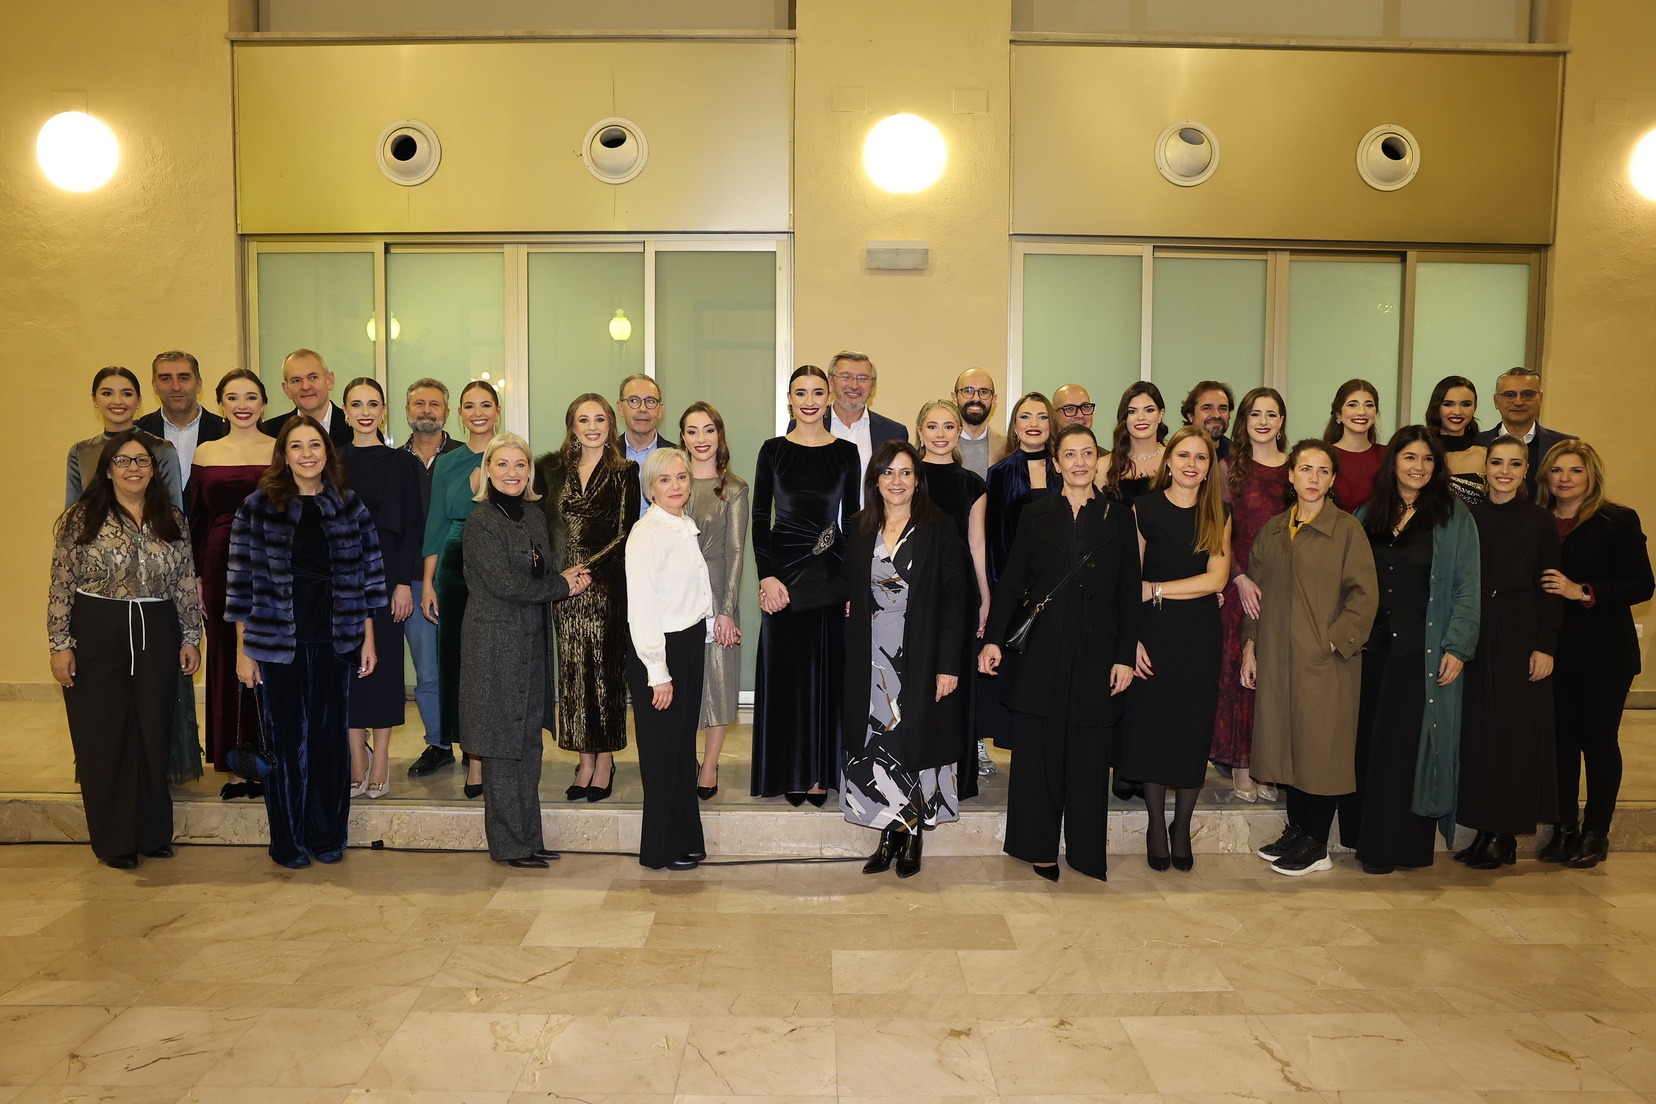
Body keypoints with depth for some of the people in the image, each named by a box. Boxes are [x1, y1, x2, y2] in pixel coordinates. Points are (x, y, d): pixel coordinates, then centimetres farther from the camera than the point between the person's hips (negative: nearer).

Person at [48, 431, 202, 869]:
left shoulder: (171, 519, 7)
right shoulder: (81, 519, -2)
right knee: (104, 738, 4)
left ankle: (154, 833, 21)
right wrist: (61, 644, -7)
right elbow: (61, 587, -3)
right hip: (96, 638, -3)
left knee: (154, 735, 8)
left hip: (156, 636, 3)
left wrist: (190, 637, 6)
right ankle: (114, 842, 16)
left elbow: (187, 584, 9)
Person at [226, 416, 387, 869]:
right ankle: (289, 840, 21)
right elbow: (243, 581, -1)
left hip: (334, 642, 2)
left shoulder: (349, 506, 4)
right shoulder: (259, 506, -2)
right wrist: (242, 649, -3)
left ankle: (328, 835, 24)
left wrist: (367, 639, 4)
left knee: (330, 736, 9)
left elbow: (366, 575, 6)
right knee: (285, 738, 6)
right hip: (277, 642, -2)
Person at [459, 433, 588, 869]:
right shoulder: (480, 522, -10)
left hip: (533, 638, 7)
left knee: (529, 742, 11)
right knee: (503, 745, 0)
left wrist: (568, 579, -8)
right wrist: (562, 586, -10)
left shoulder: (534, 515, 11)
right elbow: (502, 583, -17)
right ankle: (509, 844, 10)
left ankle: (528, 837, 21)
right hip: (495, 640, -7)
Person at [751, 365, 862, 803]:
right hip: (784, 568, -1)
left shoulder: (846, 452, 5)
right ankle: (790, 774, 14)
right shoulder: (773, 450, 2)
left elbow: (853, 519, 5)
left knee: (826, 669, 5)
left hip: (832, 570, 1)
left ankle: (820, 774, 15)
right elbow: (760, 517, 1)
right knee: (785, 670, 3)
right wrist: (767, 576, -10)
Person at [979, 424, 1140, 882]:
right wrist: (993, 638, -6)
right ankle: (1040, 847, 17)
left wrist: (1125, 656, -2)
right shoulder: (1036, 516, 6)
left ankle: (1087, 852, 17)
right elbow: (1011, 582, 4)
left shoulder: (1119, 517, 6)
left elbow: (1130, 593, 4)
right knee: (1037, 752, 4)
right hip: (1043, 651, 0)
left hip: (1097, 653, 0)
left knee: (1089, 755, 5)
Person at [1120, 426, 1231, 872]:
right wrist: (1130, 638, -11)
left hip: (1200, 635, 2)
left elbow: (1216, 578, -5)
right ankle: (1156, 825, 19)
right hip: (1154, 633, -2)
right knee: (1151, 726, 3)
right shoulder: (1144, 508, -1)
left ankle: (1182, 827, 22)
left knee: (1194, 730, 6)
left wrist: (1155, 589, -11)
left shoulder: (1219, 514, 6)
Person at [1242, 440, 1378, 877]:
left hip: (1326, 661, -5)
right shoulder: (1272, 530, 11)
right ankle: (1296, 831, 25)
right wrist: (1250, 647, 9)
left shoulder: (1347, 529, -4)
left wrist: (1335, 641, -14)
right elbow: (1257, 591, 14)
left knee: (1321, 747, 1)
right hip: (1277, 660, 5)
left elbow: (1364, 596, -7)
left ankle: (1316, 846, 12)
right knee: (1285, 744, 11)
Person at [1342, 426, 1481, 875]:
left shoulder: (1454, 517, 0)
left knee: (1407, 745, -1)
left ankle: (1393, 844, 9)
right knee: (1368, 744, 6)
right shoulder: (1367, 516, 11)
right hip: (1372, 649, 4)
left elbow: (1467, 588, -3)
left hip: (1424, 652, -3)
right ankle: (1365, 836, 17)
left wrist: (1457, 647, -10)